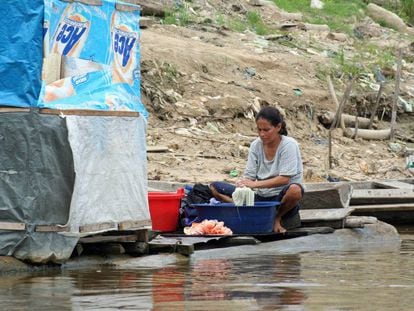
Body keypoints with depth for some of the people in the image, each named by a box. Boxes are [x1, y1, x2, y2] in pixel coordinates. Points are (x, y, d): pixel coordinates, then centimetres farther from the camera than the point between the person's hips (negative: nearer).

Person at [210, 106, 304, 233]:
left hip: (281, 198, -4)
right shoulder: (256, 145, 2)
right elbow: (249, 176, -2)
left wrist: (255, 184, -28)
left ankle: (278, 218, -9)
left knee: (295, 190, -42)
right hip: (260, 196, 5)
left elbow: (284, 179, -21)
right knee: (214, 187, -6)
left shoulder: (289, 145, -13)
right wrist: (243, 187, -26)